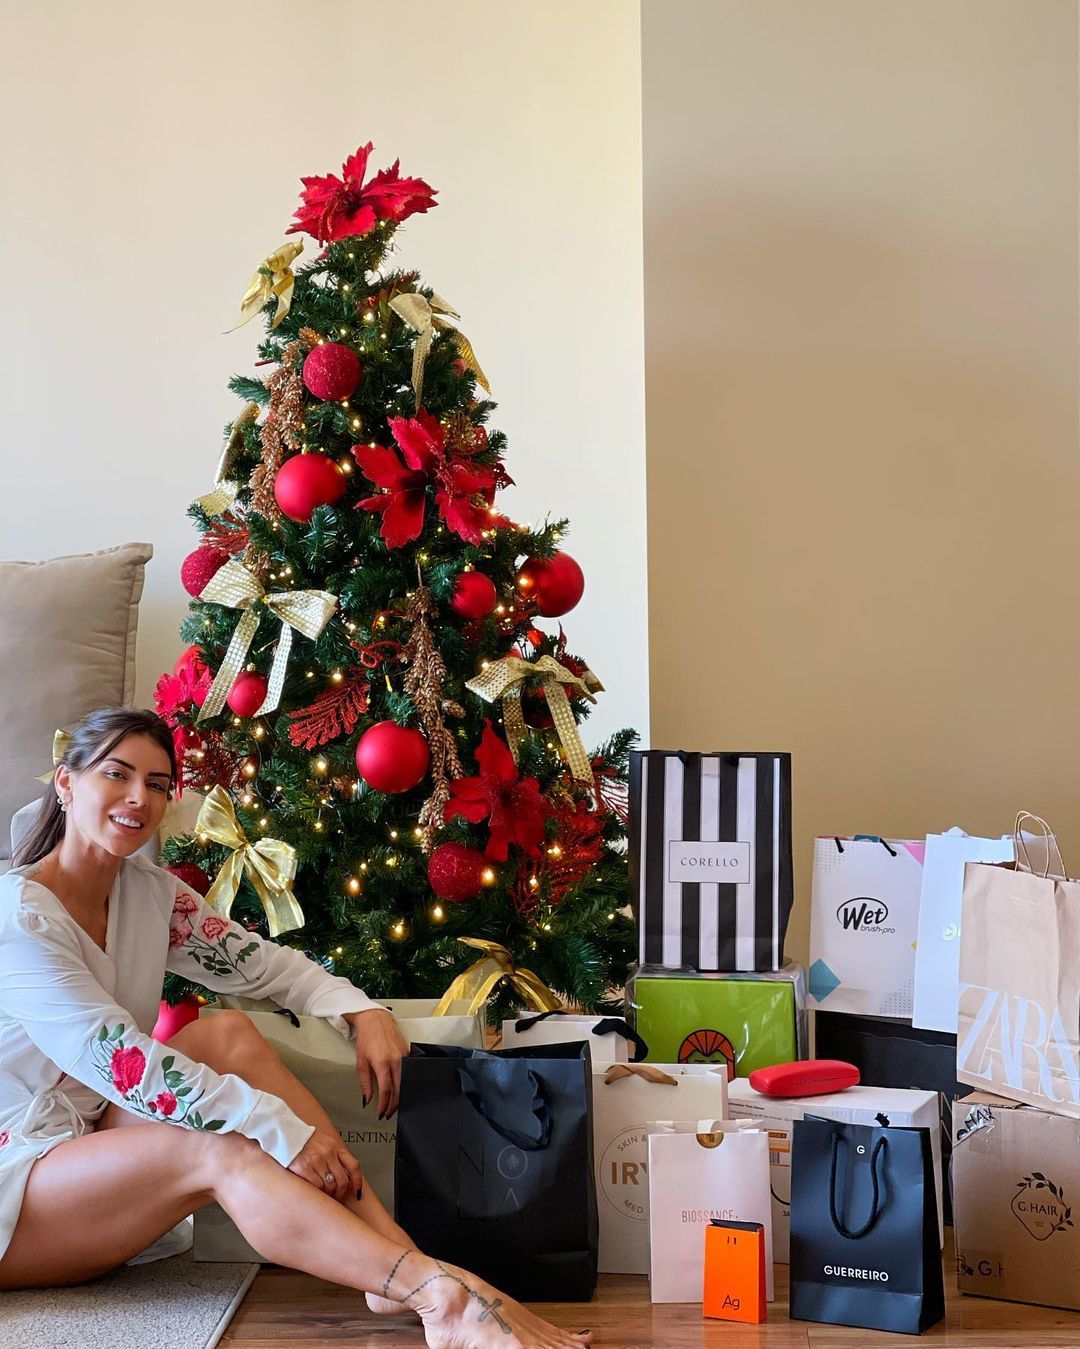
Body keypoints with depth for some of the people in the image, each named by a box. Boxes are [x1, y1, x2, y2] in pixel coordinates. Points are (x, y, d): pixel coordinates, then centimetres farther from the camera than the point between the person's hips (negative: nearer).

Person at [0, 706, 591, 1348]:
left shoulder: (150, 891, 4)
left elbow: (262, 961, 7)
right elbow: (117, 1060, -28)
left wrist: (363, 1011, -15)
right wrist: (284, 1131, -31)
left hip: (98, 1137, 7)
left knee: (228, 1033, -16)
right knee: (221, 1152, -30)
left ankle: (398, 1260, -25)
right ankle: (438, 1292, -39)